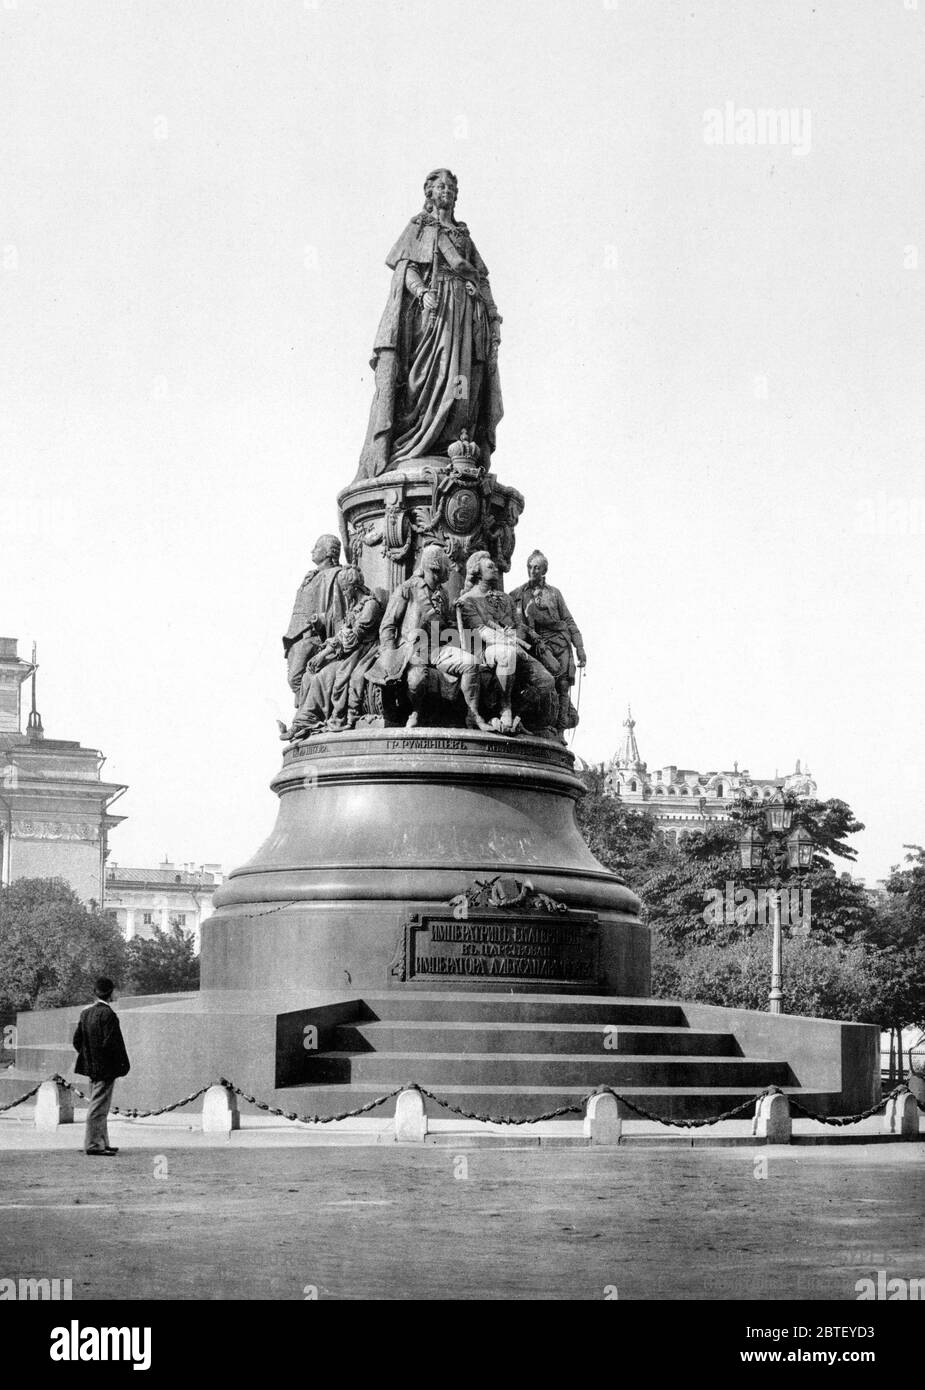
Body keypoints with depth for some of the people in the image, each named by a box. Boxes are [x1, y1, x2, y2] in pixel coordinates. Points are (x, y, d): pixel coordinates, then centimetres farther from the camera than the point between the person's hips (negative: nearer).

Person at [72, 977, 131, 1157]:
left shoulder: (86, 1013, 7)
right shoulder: (108, 1014, -18)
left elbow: (77, 1040, 10)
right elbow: (110, 1043, -22)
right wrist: (122, 1064, -12)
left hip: (91, 1067, 9)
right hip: (105, 1068, -9)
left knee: (98, 1106, 16)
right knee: (99, 1107, -4)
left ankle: (102, 1142, 25)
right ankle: (93, 1145, -2)